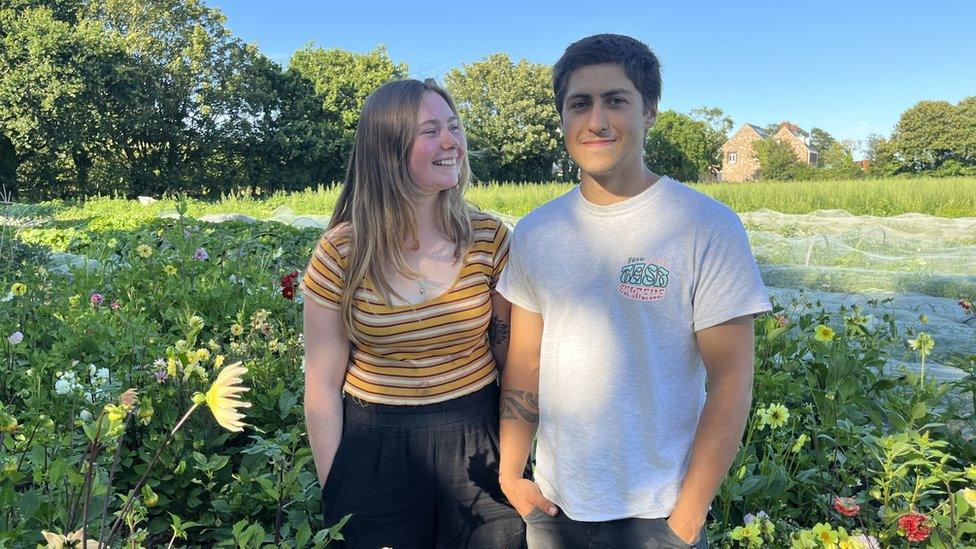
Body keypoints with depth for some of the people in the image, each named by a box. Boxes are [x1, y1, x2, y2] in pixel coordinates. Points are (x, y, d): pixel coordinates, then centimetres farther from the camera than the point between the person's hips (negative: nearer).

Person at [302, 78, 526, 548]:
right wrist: (334, 493, -2)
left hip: (475, 440, 1)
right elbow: (323, 386, -5)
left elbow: (512, 354, 1)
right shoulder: (340, 253, -11)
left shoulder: (489, 240, -9)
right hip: (376, 447, 0)